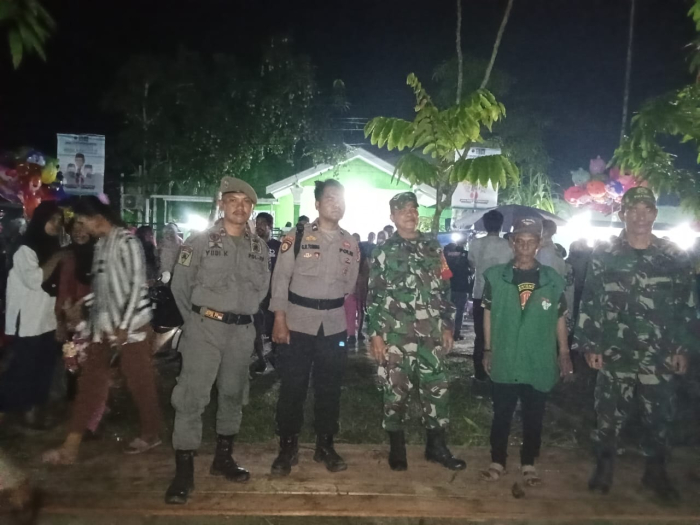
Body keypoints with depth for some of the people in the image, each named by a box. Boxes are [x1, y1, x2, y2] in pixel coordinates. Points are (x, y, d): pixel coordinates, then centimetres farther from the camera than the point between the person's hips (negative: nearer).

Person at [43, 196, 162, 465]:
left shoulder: (126, 241, -12)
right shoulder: (100, 244, 12)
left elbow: (138, 285, -16)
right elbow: (103, 287, 16)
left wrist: (124, 325, -17)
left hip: (130, 325, -8)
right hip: (103, 326, 8)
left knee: (140, 383, 5)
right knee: (89, 382, 10)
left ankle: (150, 434, 24)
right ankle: (71, 445, 18)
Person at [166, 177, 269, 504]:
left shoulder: (259, 247, 6)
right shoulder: (200, 241, -4)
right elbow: (180, 285, 0)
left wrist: (242, 314, 10)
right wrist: (197, 320, 4)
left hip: (243, 331, 4)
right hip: (205, 327, -4)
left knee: (233, 394, 14)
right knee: (192, 395, -6)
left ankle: (223, 458, 30)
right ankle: (184, 470, 5)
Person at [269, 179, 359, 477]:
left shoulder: (350, 244, 8)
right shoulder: (296, 238, -4)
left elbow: (350, 285, 11)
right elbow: (280, 279, -6)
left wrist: (349, 318, 4)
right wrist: (280, 321, -10)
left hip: (334, 326, 4)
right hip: (298, 323, -3)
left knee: (330, 388, 12)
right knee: (292, 388, 4)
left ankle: (325, 445, 28)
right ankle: (287, 448, 21)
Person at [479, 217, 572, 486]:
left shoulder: (553, 279, 0)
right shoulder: (496, 276, -2)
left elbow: (560, 318, 6)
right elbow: (488, 314, 3)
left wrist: (564, 354, 6)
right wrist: (488, 350, 3)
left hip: (539, 361, 1)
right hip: (505, 359, -1)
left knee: (533, 416, 13)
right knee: (502, 413, 11)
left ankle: (528, 463, 30)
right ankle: (497, 461, 27)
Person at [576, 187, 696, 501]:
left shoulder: (675, 256, 3)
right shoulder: (604, 254, -2)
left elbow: (687, 305, 6)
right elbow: (590, 302, -2)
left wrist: (682, 348, 4)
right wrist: (590, 344, -5)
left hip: (660, 357, 2)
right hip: (615, 355, -1)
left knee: (659, 417, 13)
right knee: (609, 415, 9)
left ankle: (656, 472, 33)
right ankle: (604, 468, 27)